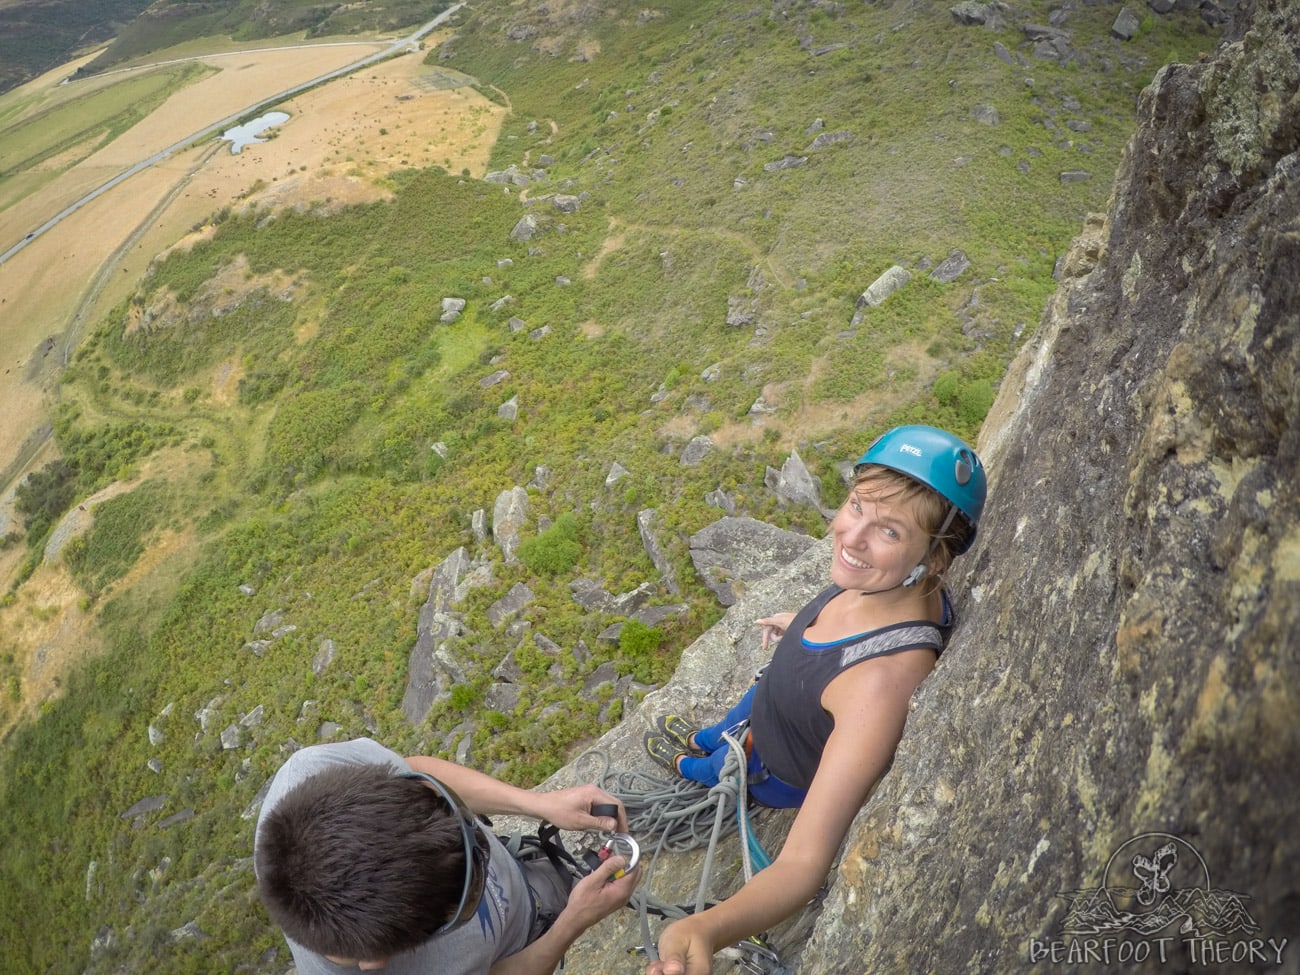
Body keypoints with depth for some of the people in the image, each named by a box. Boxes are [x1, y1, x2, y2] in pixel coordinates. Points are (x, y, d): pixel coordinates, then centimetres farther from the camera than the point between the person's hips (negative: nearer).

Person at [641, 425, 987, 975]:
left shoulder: (887, 678, -51)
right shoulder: (889, 580, -28)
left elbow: (805, 863, -52)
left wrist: (706, 929, -69)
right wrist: (803, 624, 16)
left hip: (782, 775, -4)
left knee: (715, 770, 30)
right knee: (731, 720, 36)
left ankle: (690, 768, 68)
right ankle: (700, 742, 73)